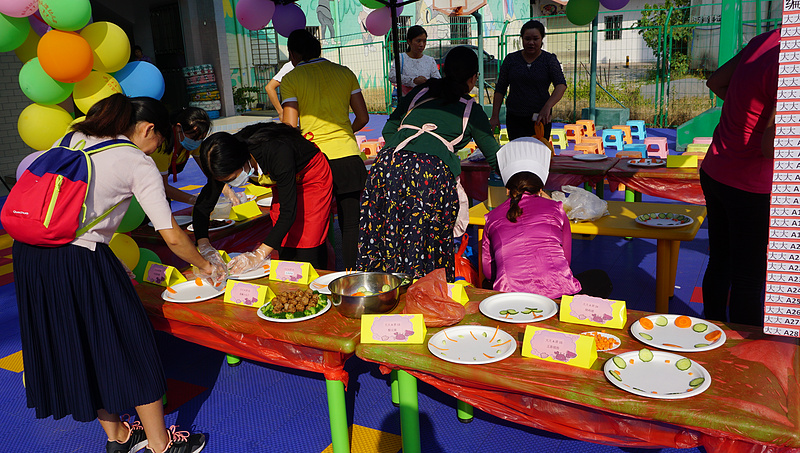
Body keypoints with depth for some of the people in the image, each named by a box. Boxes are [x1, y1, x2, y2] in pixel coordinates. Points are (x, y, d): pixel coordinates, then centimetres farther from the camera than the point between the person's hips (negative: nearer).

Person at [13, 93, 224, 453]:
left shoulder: (73, 140, 14)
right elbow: (172, 237, -8)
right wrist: (204, 265, 8)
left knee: (73, 346, 19)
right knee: (129, 344, 8)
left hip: (29, 251, 8)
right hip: (79, 258, -8)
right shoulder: (138, 164, -5)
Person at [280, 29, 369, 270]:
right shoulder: (344, 72, 8)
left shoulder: (291, 79, -2)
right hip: (349, 155, 3)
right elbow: (363, 117, 10)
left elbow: (289, 127, -9)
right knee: (350, 223, 9)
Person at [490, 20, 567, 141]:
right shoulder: (511, 59, 7)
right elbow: (500, 89, 9)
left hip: (540, 118, -1)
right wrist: (495, 116, 2)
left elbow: (561, 85, -12)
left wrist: (548, 106, -29)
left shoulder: (549, 60, 1)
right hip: (515, 118, 1)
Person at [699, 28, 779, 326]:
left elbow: (715, 82, 18)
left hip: (713, 173, 9)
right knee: (750, 282, 5)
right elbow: (771, 147, -25)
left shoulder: (764, 41, 1)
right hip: (750, 187, -9)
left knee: (720, 265, 21)